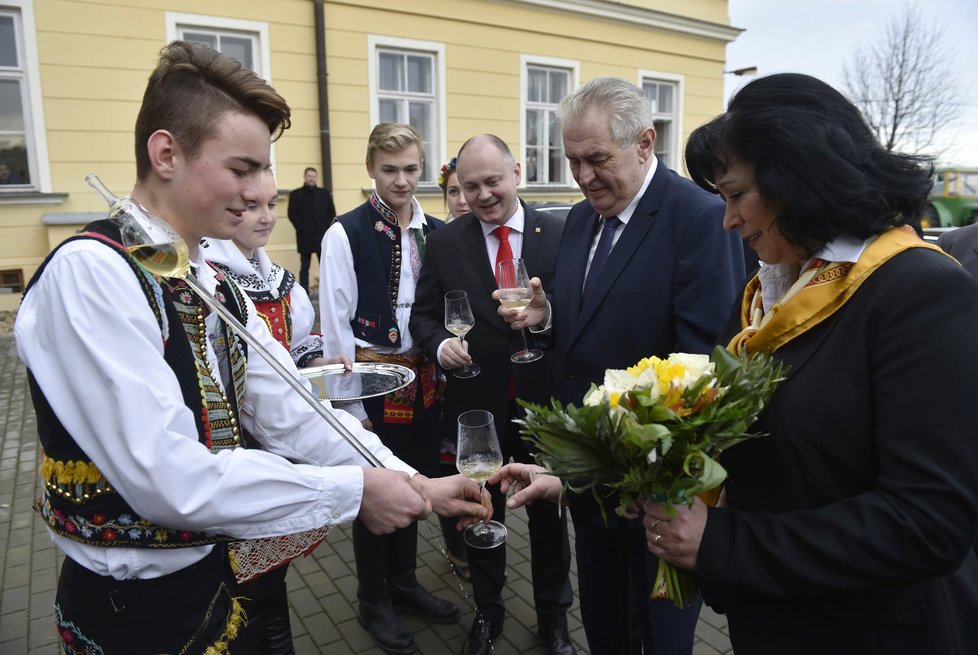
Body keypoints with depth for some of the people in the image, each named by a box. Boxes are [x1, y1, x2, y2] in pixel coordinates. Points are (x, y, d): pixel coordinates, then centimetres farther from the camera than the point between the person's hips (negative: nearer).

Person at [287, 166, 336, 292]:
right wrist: (302, 228, -11)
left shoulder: (325, 193, 12)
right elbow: (292, 215, -2)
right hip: (305, 236, -2)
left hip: (323, 235, 3)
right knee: (304, 267, 2)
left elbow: (332, 212, 11)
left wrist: (327, 227, -2)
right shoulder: (296, 194, 4)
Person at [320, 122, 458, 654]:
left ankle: (403, 582, 42)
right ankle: (373, 601, 34)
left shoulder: (436, 232, 4)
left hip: (424, 379, 5)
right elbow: (336, 326, -11)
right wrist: (350, 406, -11)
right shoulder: (346, 235, -11)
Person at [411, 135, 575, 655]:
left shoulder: (561, 234, -6)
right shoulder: (444, 243, -2)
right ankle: (487, 612, 43)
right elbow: (423, 315, 0)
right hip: (477, 404, 1)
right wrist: (440, 343, -20)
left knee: (549, 515, 18)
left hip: (544, 403, 0)